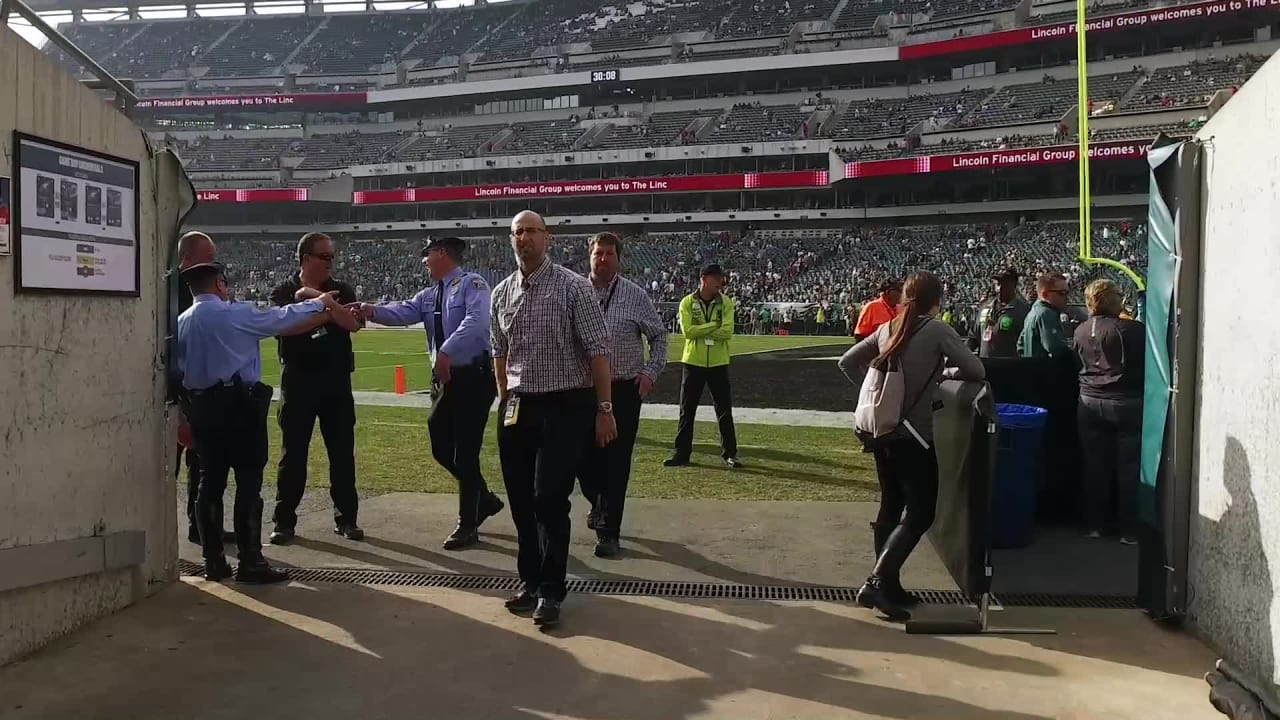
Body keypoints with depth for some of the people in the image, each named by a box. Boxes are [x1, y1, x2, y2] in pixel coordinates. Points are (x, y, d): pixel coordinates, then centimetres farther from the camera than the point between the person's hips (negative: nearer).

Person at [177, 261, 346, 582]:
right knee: (249, 482, -2)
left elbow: (179, 368, 13)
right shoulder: (236, 313, -9)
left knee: (210, 481, 10)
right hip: (238, 404, -7)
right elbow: (283, 318, -2)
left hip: (201, 405, 7)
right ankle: (250, 563, 0)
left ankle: (213, 561, 16)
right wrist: (320, 301, 13)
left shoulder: (182, 322, 9)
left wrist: (187, 411, 21)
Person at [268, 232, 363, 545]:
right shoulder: (283, 292, 1)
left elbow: (353, 323, -12)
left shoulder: (341, 291, 6)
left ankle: (346, 518, 16)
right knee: (293, 452, 4)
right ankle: (284, 521, 13)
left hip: (337, 381, 2)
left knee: (342, 451, 5)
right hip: (298, 381, -2)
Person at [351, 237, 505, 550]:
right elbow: (403, 312, -5)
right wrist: (373, 311, -24)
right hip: (444, 380, 9)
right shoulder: (428, 295, 13)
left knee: (465, 452, -4)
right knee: (442, 449, 15)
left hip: (474, 377, -8)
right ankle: (484, 500, 35)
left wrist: (446, 351, -37)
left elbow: (476, 321, -27)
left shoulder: (472, 284, -10)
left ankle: (467, 525, 10)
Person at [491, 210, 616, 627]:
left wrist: (604, 409, -13)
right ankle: (530, 581, 28)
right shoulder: (502, 294, 8)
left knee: (550, 499, -7)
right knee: (521, 499, 11)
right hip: (517, 407, 5)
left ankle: (550, 591, 8)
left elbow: (598, 351, -10)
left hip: (565, 406, -5)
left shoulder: (574, 288, -8)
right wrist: (506, 402, 15)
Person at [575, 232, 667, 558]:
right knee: (583, 457, 10)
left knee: (616, 463, 0)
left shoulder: (635, 295, -2)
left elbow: (658, 336, 8)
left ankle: (608, 531, 12)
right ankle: (599, 504, 42)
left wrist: (651, 372, -1)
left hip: (624, 391, -2)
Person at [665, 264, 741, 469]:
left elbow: (727, 331, -13)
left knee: (725, 411, 4)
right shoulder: (687, 302, -2)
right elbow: (687, 331, -15)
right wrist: (714, 325, -13)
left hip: (718, 363, 1)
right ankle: (682, 452, 15)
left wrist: (701, 332, -13)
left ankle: (730, 453, 14)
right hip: (693, 362, -1)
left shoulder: (726, 303, 0)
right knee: (687, 410, 5)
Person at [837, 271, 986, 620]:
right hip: (912, 436, -7)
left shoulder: (887, 329, 7)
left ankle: (888, 584, 22)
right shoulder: (937, 330, -10)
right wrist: (943, 372, 8)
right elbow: (976, 371, -9)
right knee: (921, 513, 1)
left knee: (891, 506, 16)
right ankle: (877, 582, -8)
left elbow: (847, 362, 13)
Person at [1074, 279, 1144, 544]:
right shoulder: (1131, 329, -14)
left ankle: (1094, 525, 18)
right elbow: (1147, 362, -8)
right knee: (1128, 468, 3)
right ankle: (1129, 531, 8)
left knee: (1095, 466, 11)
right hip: (1126, 403, -4)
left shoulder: (1081, 331, 2)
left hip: (1090, 403, 5)